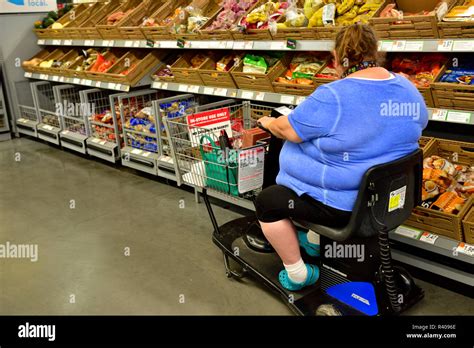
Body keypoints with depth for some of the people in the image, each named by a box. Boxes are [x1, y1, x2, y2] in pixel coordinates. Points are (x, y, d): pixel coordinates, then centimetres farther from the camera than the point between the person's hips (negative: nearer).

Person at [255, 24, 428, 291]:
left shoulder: (332, 97, -26)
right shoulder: (409, 89, -3)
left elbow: (288, 130, -16)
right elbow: (416, 127, 16)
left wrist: (269, 122, 6)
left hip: (346, 205, -8)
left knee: (267, 201, 9)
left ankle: (297, 273, 20)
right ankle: (316, 240, 45)